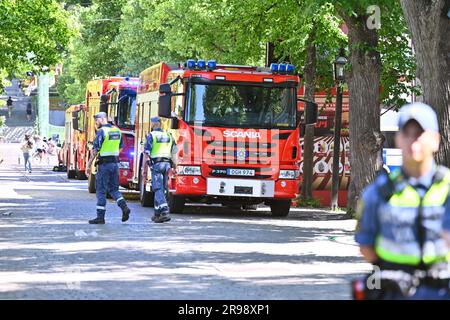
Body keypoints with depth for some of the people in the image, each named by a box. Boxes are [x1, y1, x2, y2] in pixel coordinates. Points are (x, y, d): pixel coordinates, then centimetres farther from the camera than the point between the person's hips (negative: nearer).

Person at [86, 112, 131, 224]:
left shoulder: (101, 131, -12)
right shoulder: (117, 131, 10)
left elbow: (95, 150, -14)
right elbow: (120, 148, 16)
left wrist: (88, 165, -10)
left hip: (104, 164, -7)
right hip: (115, 163, 7)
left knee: (101, 191, 0)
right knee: (113, 189, 15)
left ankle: (100, 217, 2)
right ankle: (124, 206, -6)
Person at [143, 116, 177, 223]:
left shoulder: (151, 136, -5)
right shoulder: (168, 135, 12)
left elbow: (147, 153, -8)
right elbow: (174, 151, 10)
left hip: (156, 164, -6)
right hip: (167, 164, 6)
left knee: (158, 189, -9)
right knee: (161, 189, 13)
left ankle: (165, 212, -24)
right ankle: (157, 213, 18)